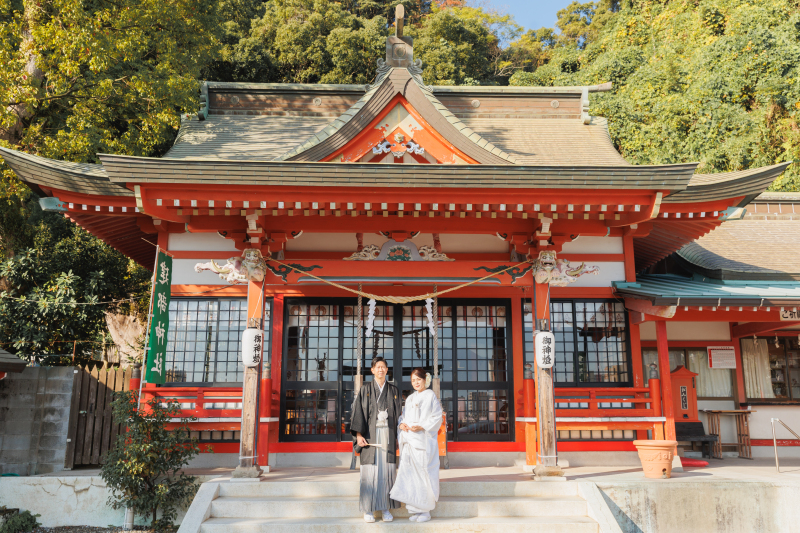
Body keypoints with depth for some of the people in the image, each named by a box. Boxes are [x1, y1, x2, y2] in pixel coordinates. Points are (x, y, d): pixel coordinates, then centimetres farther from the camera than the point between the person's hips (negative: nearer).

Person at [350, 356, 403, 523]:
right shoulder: (365, 390, 3)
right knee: (370, 471, -3)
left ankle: (386, 509, 11)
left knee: (387, 471, 1)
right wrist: (358, 435, -11)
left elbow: (398, 415, 12)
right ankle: (368, 510, 6)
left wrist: (397, 437, 5)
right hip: (370, 435, -2)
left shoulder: (394, 391, 10)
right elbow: (358, 412, -1)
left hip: (388, 435, 2)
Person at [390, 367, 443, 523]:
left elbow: (437, 418, -5)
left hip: (424, 440, -5)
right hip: (409, 440, 6)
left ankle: (425, 510, 1)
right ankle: (415, 509, 9)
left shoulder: (431, 396, 2)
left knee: (423, 473, -7)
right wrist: (401, 424, -1)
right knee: (409, 473, 1)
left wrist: (421, 426, -17)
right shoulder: (410, 399, 20)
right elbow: (403, 416, 21)